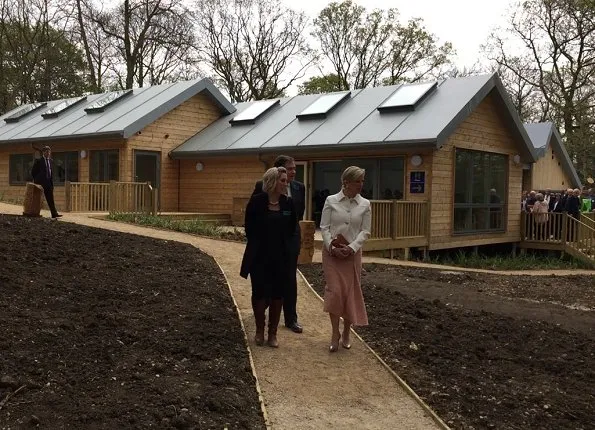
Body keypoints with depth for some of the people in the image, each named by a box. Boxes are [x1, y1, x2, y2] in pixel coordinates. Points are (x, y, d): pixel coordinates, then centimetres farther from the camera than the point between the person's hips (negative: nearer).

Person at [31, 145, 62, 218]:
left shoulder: (51, 161, 12)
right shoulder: (38, 160, -6)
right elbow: (33, 171, -3)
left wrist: (51, 181, 11)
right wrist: (36, 179, -2)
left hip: (48, 182, 6)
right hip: (40, 182, -6)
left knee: (50, 198, 0)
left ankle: (54, 213, -4)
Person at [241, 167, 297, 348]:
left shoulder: (288, 203, -1)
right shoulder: (256, 201, -9)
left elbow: (292, 229, 11)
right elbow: (249, 228, -1)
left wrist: (285, 246, 8)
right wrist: (257, 245, 6)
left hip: (282, 257, 3)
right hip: (259, 256, -2)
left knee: (277, 295, 6)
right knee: (260, 293, 4)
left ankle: (273, 333, 18)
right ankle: (260, 331, 21)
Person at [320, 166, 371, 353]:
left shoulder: (365, 204, 2)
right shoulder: (331, 201, -2)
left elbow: (365, 231, -1)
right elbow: (324, 227, -3)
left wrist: (351, 248, -14)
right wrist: (332, 247, -15)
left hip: (352, 253, 2)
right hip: (332, 252, -1)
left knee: (351, 292, 6)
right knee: (334, 291, -7)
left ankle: (346, 333, 22)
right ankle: (335, 333, 6)